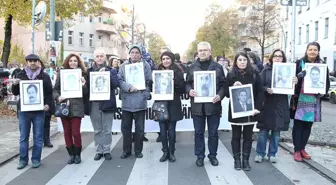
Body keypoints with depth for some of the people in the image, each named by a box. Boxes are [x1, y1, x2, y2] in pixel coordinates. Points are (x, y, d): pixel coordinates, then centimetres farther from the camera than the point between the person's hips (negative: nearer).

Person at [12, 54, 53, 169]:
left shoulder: (45, 76, 4)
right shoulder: (21, 75, 8)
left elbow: (49, 92, 5)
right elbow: (15, 93, 11)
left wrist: (48, 104, -11)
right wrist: (15, 85, -9)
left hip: (39, 110, -1)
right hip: (24, 110, 2)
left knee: (38, 137, 4)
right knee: (23, 136, 7)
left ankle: (36, 159, 14)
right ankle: (23, 160, 17)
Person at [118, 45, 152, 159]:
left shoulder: (146, 66, 5)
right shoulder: (123, 66, 9)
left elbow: (149, 82, 2)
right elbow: (119, 81, -2)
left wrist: (146, 95, -8)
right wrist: (129, 87, -18)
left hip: (140, 101, -1)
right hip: (127, 101, 1)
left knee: (139, 128, 7)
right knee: (125, 127, 7)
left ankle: (138, 150, 21)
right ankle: (126, 150, 21)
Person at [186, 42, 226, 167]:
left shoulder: (218, 67, 4)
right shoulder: (192, 67, 8)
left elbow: (223, 85, 4)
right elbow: (187, 83, 9)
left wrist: (220, 95, -14)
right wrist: (189, 91, -12)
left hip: (213, 105, 0)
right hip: (197, 105, 1)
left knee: (213, 133, 10)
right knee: (199, 132, 10)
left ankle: (213, 155, 26)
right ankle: (200, 156, 23)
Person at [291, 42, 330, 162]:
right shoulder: (299, 63, -1)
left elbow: (327, 83, 10)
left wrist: (322, 93, -7)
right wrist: (298, 76, -22)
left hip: (314, 100, 3)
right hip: (300, 99, -3)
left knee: (308, 126, 11)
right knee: (298, 125, 1)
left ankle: (302, 148, 24)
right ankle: (297, 150, 10)